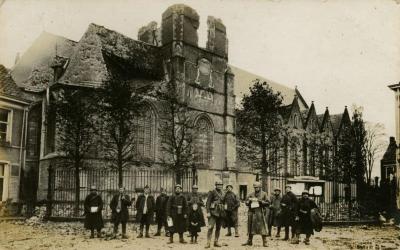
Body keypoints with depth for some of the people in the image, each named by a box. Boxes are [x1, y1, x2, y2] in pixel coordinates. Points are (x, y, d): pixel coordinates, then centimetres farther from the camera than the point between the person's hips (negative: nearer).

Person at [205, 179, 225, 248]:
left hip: (221, 213, 6)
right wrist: (208, 212, -17)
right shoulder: (212, 192, -4)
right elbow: (208, 203, -8)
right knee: (211, 227, -13)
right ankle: (208, 243, -13)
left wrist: (224, 213, 16)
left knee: (218, 228, 10)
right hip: (213, 212, -6)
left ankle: (216, 242, 19)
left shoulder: (223, 193, 13)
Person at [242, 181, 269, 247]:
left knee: (262, 227, -6)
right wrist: (249, 200, -6)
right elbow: (246, 203, 14)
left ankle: (264, 242, 0)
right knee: (251, 227, 8)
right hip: (252, 212, 4)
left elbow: (268, 203, -1)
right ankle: (249, 241, 18)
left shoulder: (264, 194, 3)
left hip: (260, 212, -4)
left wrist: (260, 201, -14)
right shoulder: (251, 194, 12)